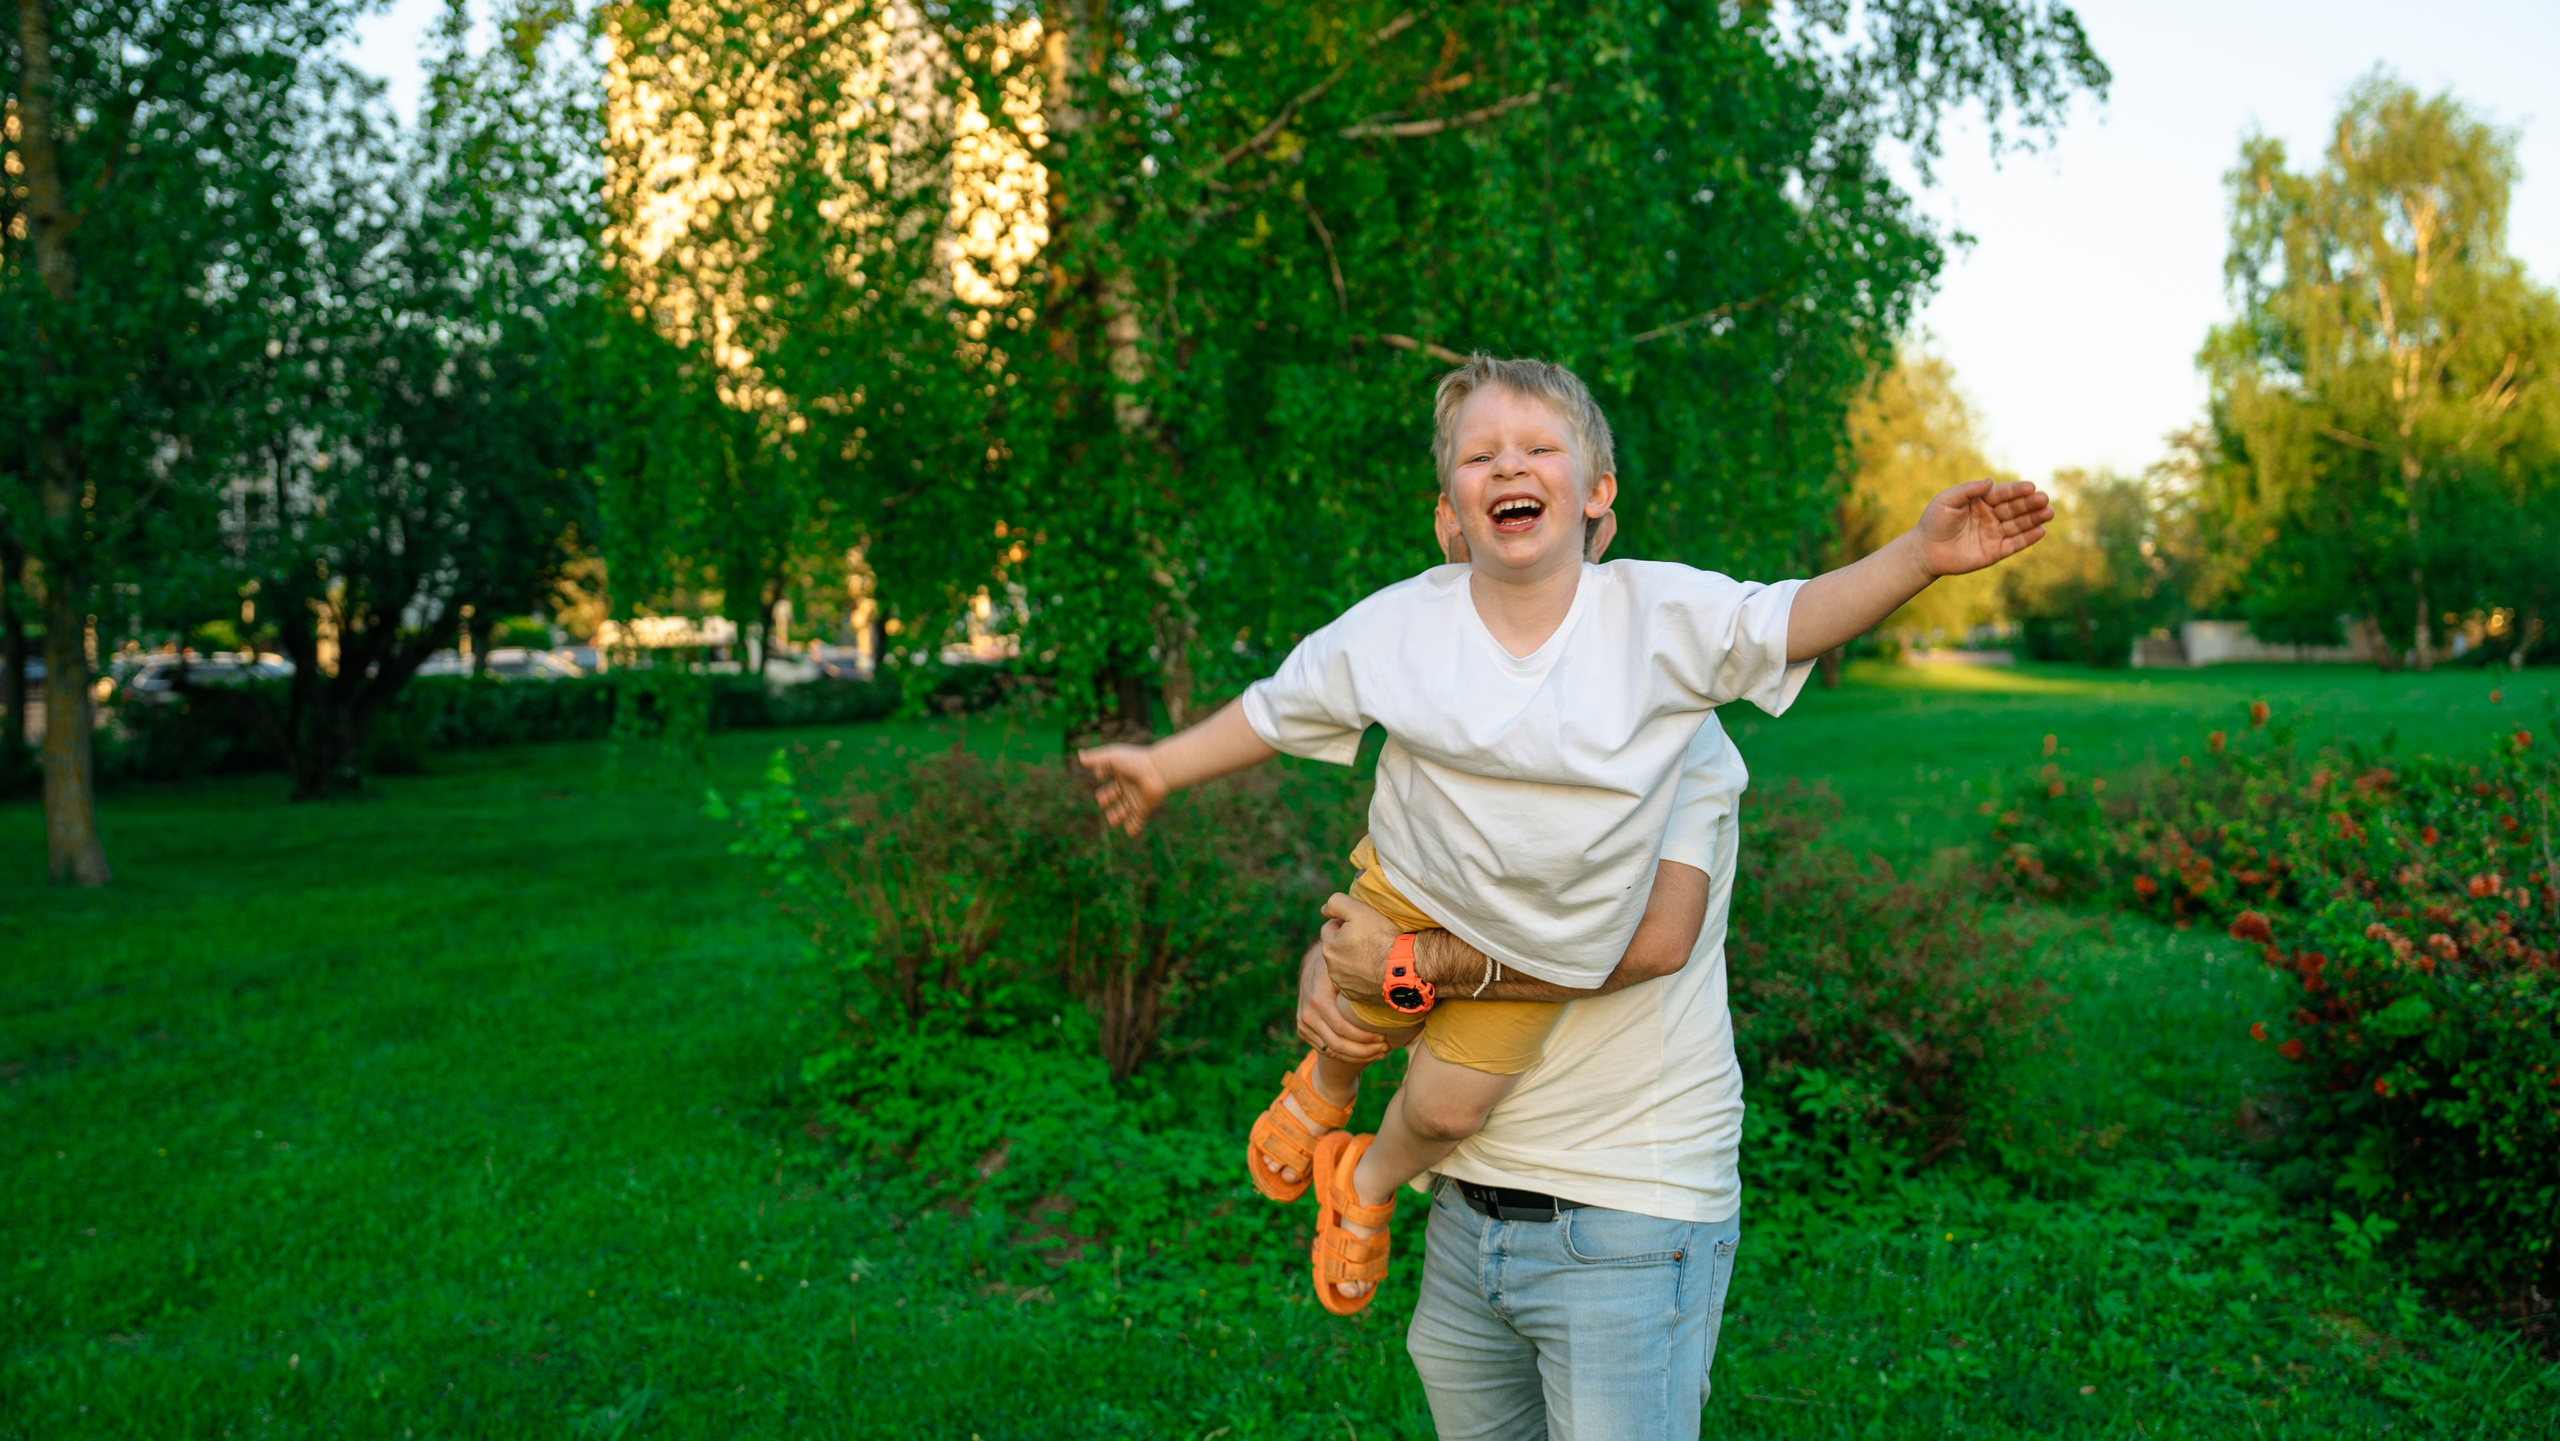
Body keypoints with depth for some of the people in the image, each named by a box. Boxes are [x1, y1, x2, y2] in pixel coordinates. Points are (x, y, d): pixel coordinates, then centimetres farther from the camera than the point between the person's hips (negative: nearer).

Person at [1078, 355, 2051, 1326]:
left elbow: (1797, 619, -16)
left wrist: (1921, 553, -30)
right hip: (1407, 892, 1)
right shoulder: (1395, 626, -18)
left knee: (1450, 1104, 6)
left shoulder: (1662, 614, -20)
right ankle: (1319, 1089, 59)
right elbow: (1278, 709, -5)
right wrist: (1162, 765, 1)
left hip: (1533, 950, 0)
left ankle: (1365, 1188, 42)